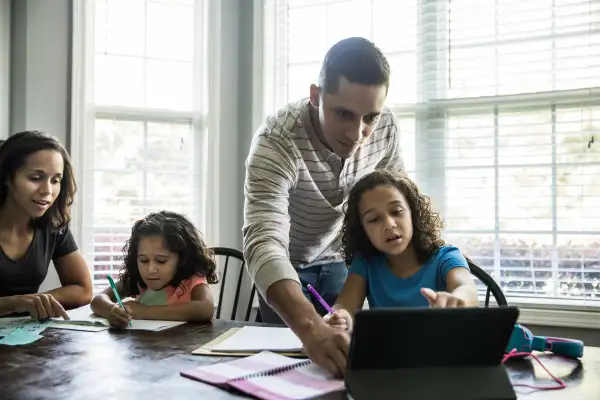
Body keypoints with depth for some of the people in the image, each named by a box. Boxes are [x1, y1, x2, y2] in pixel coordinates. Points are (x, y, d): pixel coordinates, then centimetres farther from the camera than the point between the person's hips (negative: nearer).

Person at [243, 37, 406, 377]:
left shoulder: (386, 126, -21)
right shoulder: (276, 142, -37)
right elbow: (264, 242, -50)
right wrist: (311, 328, -66)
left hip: (339, 259, 4)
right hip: (284, 265, -3)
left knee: (345, 353, 7)